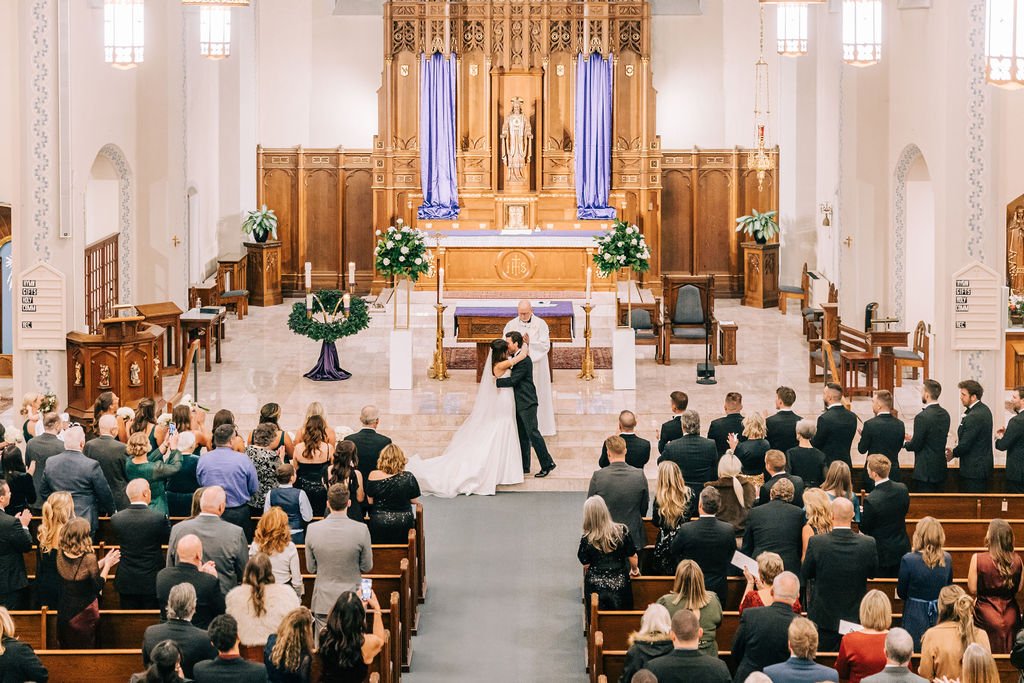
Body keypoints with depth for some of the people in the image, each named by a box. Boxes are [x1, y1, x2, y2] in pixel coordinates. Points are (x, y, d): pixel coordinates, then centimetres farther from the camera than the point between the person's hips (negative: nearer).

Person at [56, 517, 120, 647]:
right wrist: (107, 565, -4)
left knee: (67, 653, 20)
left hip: (64, 612, 5)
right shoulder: (88, 558, -25)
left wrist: (103, 562, 9)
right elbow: (98, 586, -15)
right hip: (84, 611, -5)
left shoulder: (61, 556, -8)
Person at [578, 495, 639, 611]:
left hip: (595, 587, -1)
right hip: (619, 587, 1)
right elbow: (632, 556, -2)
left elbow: (586, 566, -7)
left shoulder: (586, 539, -14)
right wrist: (635, 569, 19)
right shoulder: (622, 531, -11)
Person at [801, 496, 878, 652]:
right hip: (855, 616, 1)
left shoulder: (816, 543, -18)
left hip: (824, 618, -1)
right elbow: (872, 573, 4)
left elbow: (805, 575, -3)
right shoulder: (868, 544, -13)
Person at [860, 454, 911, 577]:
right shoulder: (903, 489, -9)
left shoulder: (871, 500, -27)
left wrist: (861, 513, 6)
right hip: (902, 548, 6)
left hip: (882, 553, -6)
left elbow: (865, 529, -14)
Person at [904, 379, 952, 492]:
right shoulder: (945, 414, 5)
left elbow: (916, 446, -15)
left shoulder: (922, 417, -20)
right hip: (941, 469, 8)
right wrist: (913, 439, 20)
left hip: (925, 472, -8)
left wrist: (905, 443, 7)